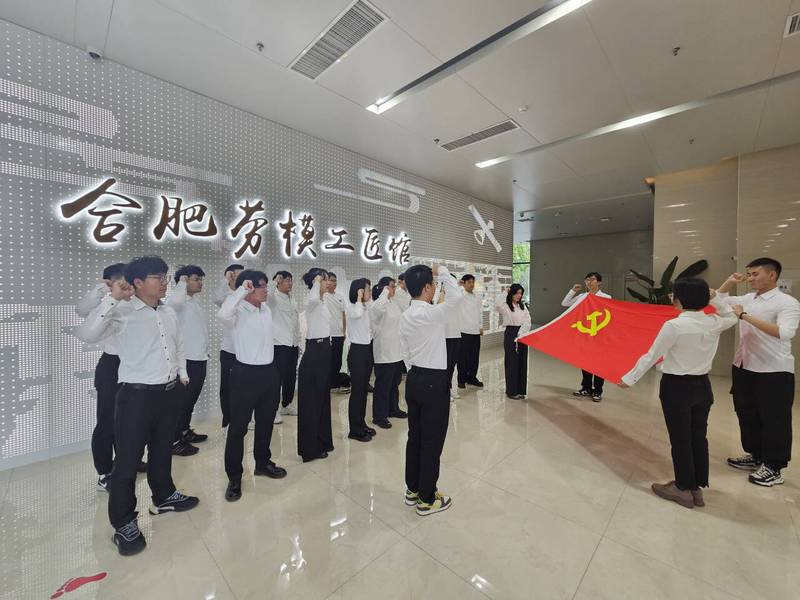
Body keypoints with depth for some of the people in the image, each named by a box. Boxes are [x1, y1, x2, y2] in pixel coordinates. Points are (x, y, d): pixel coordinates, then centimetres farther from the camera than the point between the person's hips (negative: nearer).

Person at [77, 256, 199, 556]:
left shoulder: (169, 312, 7)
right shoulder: (122, 313, -13)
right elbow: (87, 335, -28)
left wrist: (182, 374, 15)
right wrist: (112, 299, -29)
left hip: (170, 392, 6)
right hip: (137, 395, -6)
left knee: (163, 449, 22)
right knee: (128, 459, 7)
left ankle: (164, 497, 43)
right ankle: (124, 524, 26)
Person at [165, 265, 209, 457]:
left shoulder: (194, 301, 15)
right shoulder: (177, 300, -12)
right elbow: (174, 302, -38)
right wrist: (182, 283, -23)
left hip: (200, 359, 9)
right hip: (188, 360, -9)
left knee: (191, 399, 19)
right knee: (183, 400, 2)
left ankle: (185, 431, 34)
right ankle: (174, 441, 14)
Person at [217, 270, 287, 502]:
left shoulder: (267, 309, 7)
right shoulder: (238, 312, -13)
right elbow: (222, 314, -39)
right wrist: (242, 290, -32)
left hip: (269, 371, 7)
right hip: (246, 373, -6)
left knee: (266, 422, 18)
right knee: (238, 426, 6)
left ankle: (263, 463, 37)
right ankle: (234, 476, 22)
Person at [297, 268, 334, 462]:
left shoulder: (323, 301, 13)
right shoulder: (311, 300, -16)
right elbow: (313, 298, -43)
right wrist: (316, 282, -25)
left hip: (325, 348, 9)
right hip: (314, 350, -9)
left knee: (323, 396, 17)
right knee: (312, 399, 2)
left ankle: (322, 441, 32)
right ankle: (310, 448, 16)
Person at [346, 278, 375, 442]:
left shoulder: (367, 306, 11)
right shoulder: (350, 305, -10)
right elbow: (357, 314, -32)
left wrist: (369, 300, 4)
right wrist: (359, 298, -19)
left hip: (368, 349, 7)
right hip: (357, 350, -7)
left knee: (364, 389, 15)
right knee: (357, 390, 0)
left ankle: (361, 424, 28)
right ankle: (355, 430, 13)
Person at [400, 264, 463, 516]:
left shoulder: (406, 316, 5)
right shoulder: (430, 313, -21)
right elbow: (457, 297, -20)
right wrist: (442, 272, -9)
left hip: (413, 379, 8)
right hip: (433, 381, -8)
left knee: (415, 436, 18)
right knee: (432, 441, 7)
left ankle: (412, 490, 34)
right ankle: (427, 499, 24)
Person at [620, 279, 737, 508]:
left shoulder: (674, 325, -21)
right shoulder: (714, 323, -3)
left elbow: (651, 356, -17)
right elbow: (732, 317, 25)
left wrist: (628, 379, -7)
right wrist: (714, 298, 14)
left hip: (677, 387, -6)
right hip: (702, 386, 6)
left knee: (680, 439, 7)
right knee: (698, 437, 16)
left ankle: (684, 489, 21)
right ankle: (697, 488, 30)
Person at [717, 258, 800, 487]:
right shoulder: (747, 299, 7)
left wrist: (746, 316, -28)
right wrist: (730, 282, 6)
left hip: (774, 371, -7)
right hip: (743, 367, 7)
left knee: (774, 420, 5)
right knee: (747, 415, 16)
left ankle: (774, 468, 17)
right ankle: (755, 456, 31)